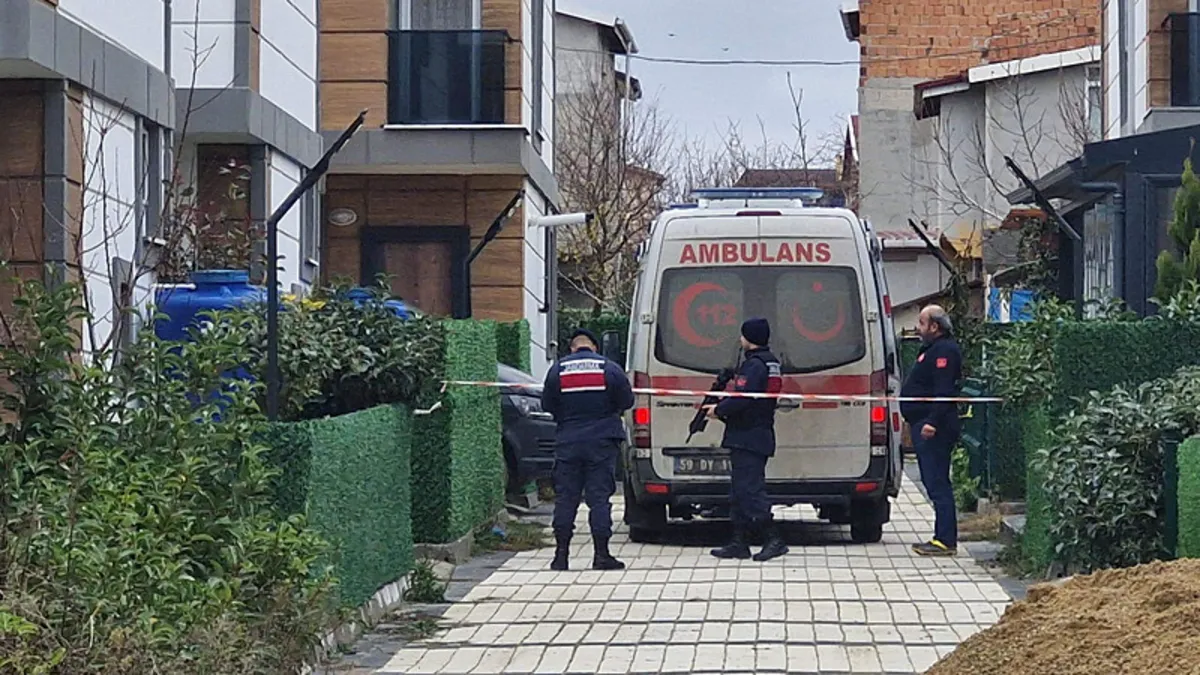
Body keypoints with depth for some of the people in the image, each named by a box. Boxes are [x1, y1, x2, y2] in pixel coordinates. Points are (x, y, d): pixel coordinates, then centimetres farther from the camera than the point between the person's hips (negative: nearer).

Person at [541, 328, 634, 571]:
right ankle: (601, 554, -2)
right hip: (602, 442, -1)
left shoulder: (557, 369, 0)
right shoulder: (609, 368, -3)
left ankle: (561, 554, 5)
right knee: (599, 497, 1)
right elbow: (627, 401, 3)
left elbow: (547, 405, 6)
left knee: (565, 498, 6)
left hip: (568, 443, 1)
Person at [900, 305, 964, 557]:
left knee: (937, 483, -11)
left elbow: (944, 391, -23)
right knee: (935, 483, 13)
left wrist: (933, 422, -30)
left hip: (934, 430, -11)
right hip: (925, 426, 11)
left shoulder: (944, 351, -13)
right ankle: (943, 538, 16)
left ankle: (945, 541, -11)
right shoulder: (932, 349, 20)